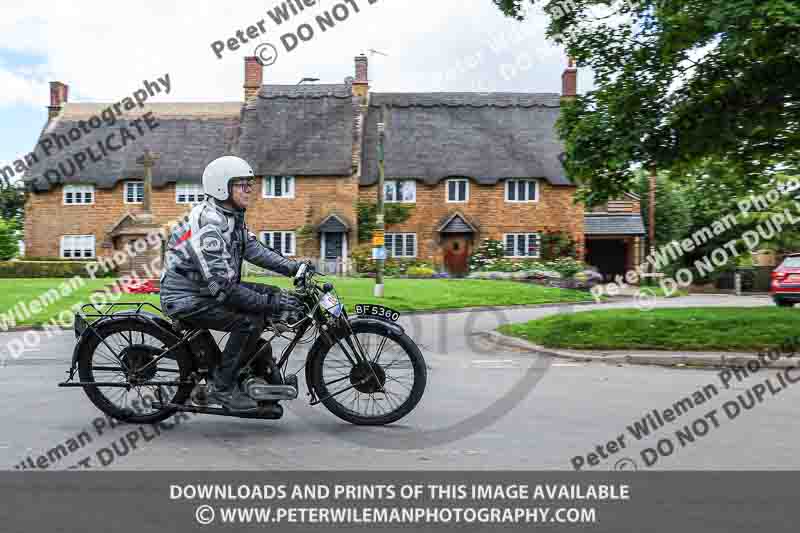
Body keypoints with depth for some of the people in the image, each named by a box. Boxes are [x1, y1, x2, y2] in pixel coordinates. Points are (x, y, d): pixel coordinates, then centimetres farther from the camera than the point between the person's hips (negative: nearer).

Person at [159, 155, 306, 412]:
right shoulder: (208, 226, -27)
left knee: (273, 295, 3)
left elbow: (253, 248, 8)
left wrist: (294, 267, -3)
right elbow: (222, 288, -31)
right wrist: (271, 303, -30)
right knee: (250, 321, -25)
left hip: (210, 288, 10)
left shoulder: (231, 215, 4)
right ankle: (222, 387, -8)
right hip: (187, 300, -10)